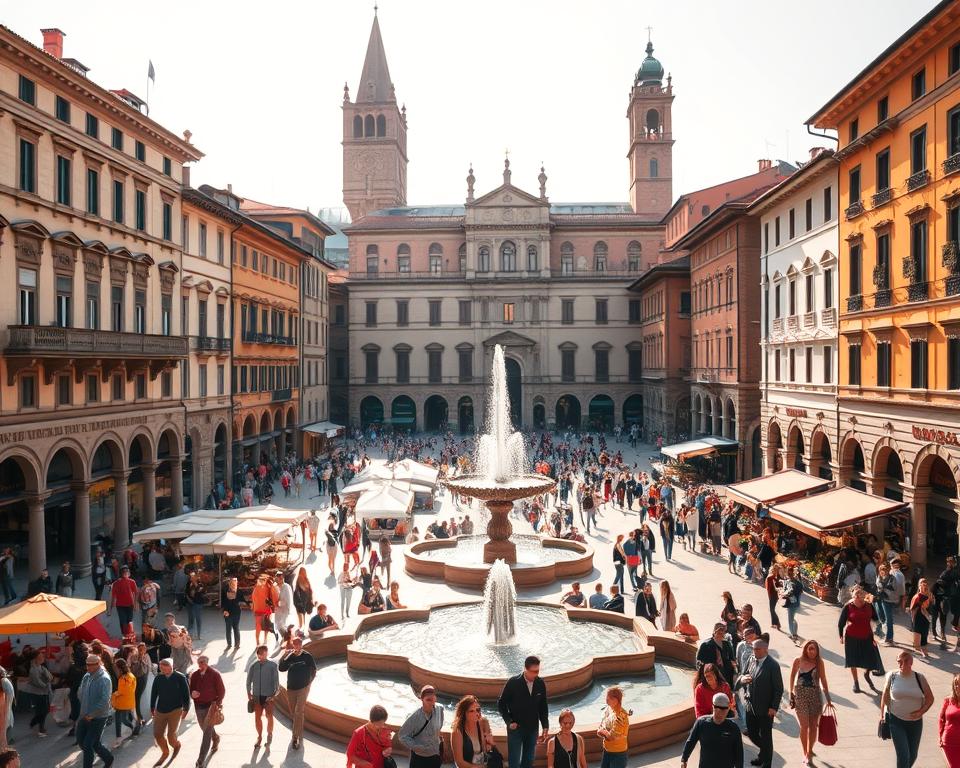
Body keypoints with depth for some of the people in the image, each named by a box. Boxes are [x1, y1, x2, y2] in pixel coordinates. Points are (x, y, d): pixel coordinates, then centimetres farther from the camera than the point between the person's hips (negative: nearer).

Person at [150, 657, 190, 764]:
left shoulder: (180, 678, -12)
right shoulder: (158, 678, -4)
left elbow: (186, 694, -5)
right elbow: (154, 693, 9)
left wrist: (186, 709, -3)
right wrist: (152, 708, 14)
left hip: (175, 710, -4)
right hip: (160, 711, 4)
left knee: (171, 735, -4)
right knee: (158, 735, 4)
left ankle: (177, 745, 32)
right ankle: (165, 753, 31)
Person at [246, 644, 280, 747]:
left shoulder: (272, 665, -11)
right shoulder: (253, 665, -6)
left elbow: (276, 680, -7)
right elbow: (249, 680, 5)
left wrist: (275, 692, -10)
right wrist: (249, 692, 3)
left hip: (269, 695, -2)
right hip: (257, 695, 2)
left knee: (269, 716, 9)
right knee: (257, 717, 10)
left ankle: (269, 734, 33)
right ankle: (259, 737, 31)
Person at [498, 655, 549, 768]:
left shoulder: (540, 683, -5)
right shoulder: (513, 682, -15)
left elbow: (543, 707, 6)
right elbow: (501, 704, -6)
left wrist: (545, 727, 1)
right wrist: (509, 722, -12)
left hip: (532, 729, 4)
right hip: (515, 728, -4)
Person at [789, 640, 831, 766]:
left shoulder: (819, 662, -6)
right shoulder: (798, 661, -8)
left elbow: (823, 681, -1)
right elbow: (792, 676, 5)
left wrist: (828, 700, -1)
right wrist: (791, 693, 6)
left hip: (815, 695, 1)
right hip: (800, 695, -1)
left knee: (813, 726, 10)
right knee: (804, 726, -2)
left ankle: (809, 751, 27)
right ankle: (805, 754, 13)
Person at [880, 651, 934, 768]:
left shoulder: (920, 678, -5)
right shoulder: (892, 676, -8)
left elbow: (930, 698, 3)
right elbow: (885, 695, 3)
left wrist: (921, 712, -11)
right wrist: (882, 713, 2)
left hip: (915, 722, 3)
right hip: (896, 721, -2)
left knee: (912, 756, 15)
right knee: (903, 755, -11)